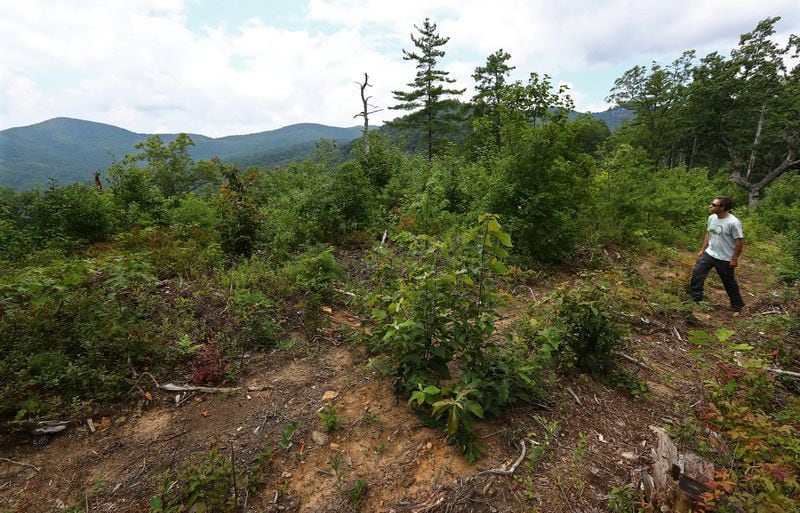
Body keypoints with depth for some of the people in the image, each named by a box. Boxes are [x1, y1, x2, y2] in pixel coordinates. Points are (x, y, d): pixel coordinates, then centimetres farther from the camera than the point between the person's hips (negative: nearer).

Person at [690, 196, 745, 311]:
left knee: (729, 282, 10)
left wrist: (734, 259, -15)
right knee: (697, 273, -1)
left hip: (725, 259, -6)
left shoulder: (733, 222, -21)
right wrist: (702, 250, 12)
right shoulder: (712, 218, 0)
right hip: (709, 254, 6)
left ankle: (737, 304, 31)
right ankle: (696, 299, 11)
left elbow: (739, 241, -17)